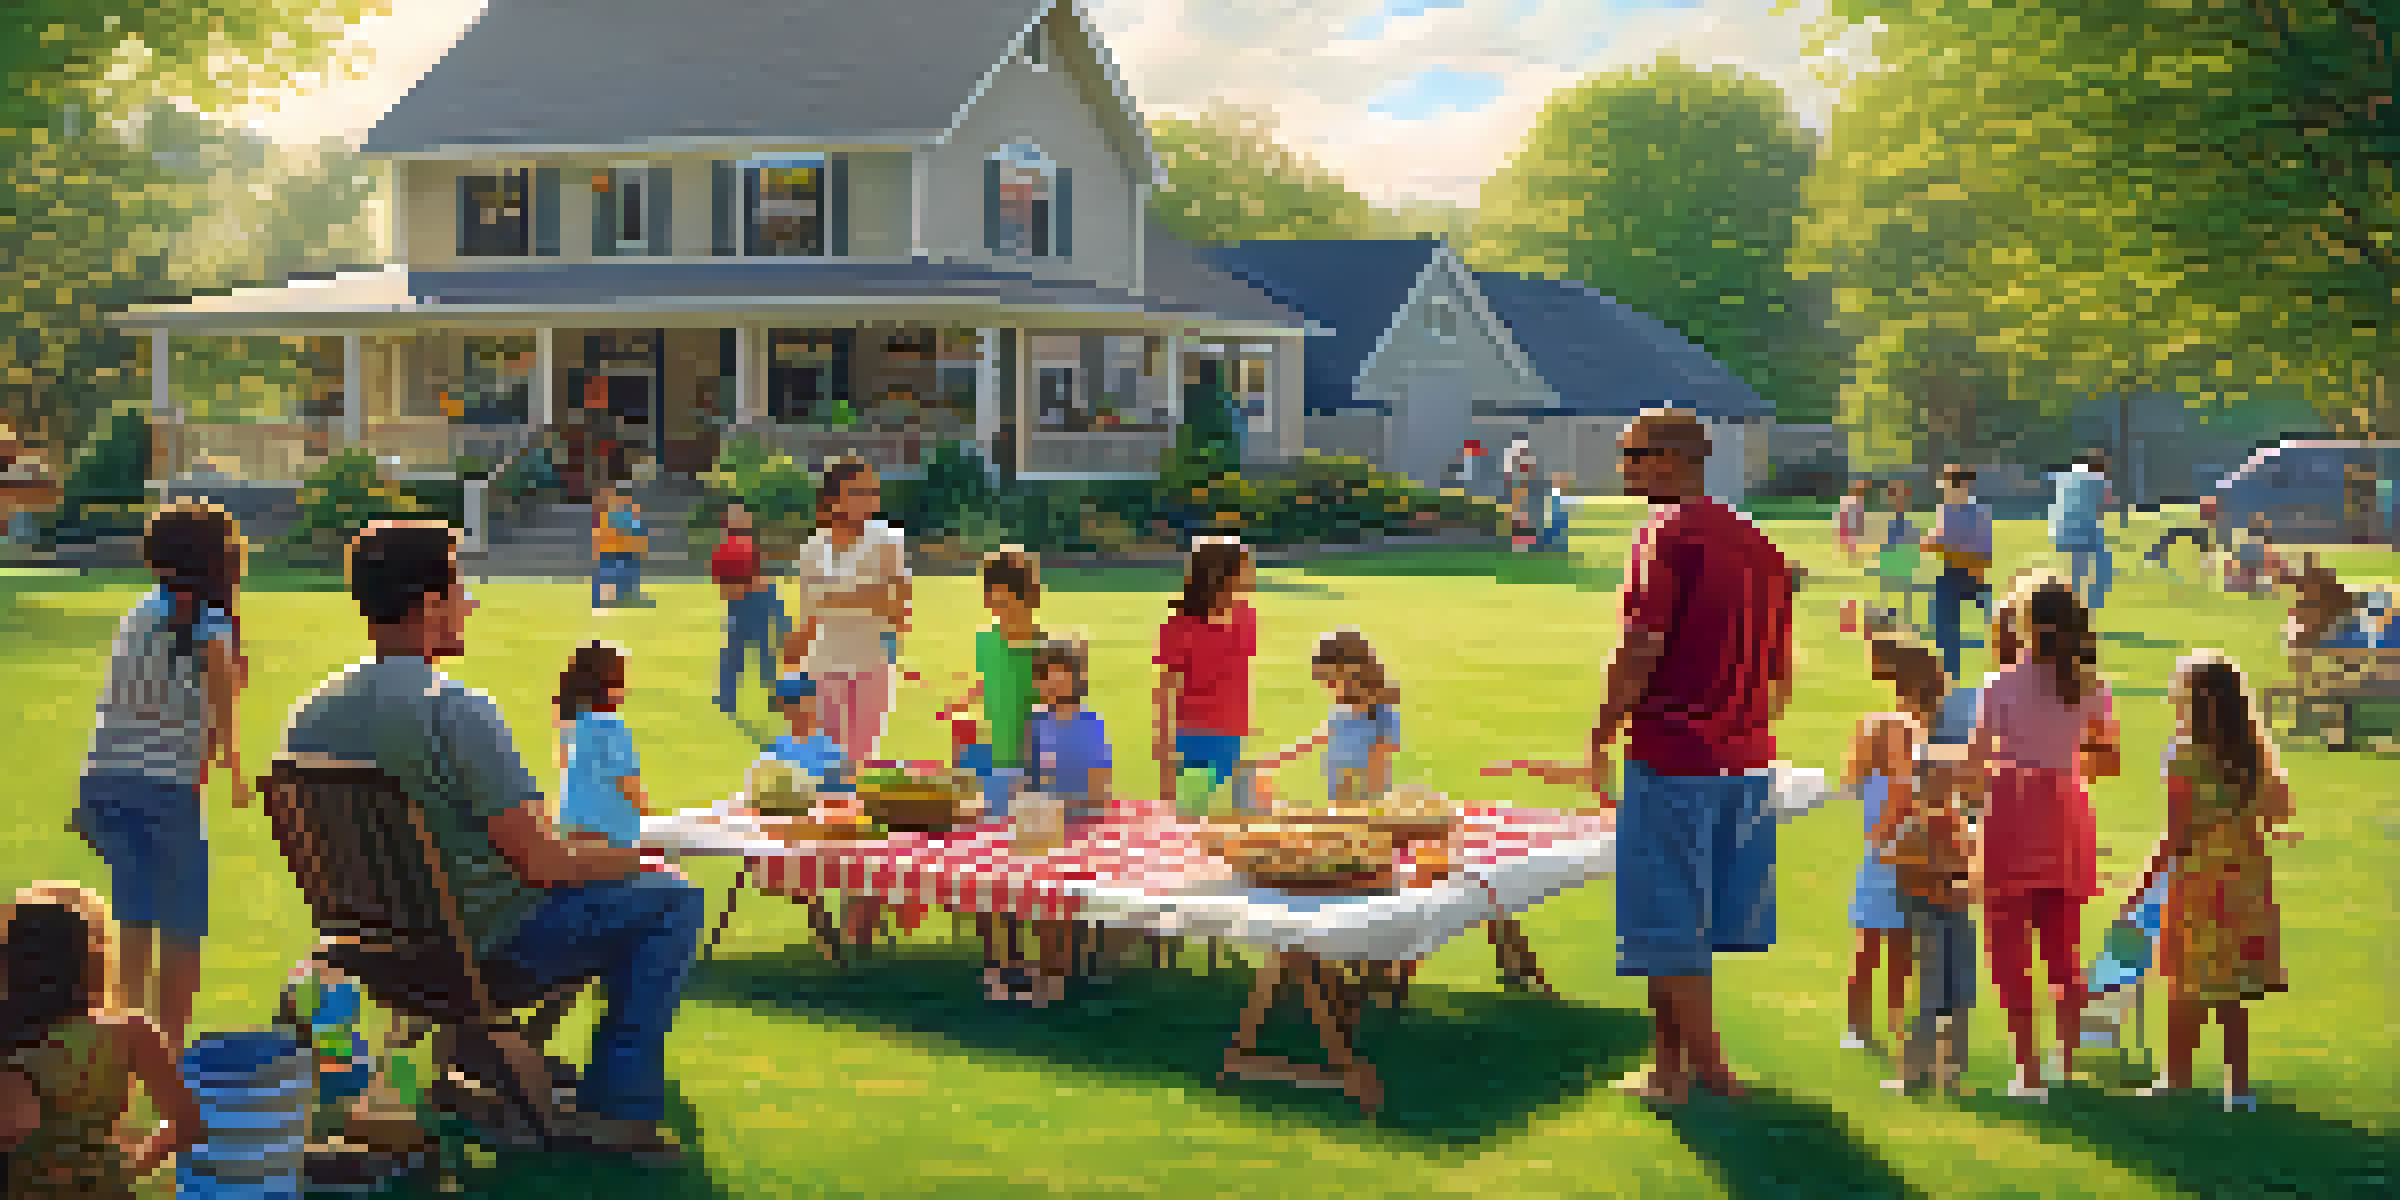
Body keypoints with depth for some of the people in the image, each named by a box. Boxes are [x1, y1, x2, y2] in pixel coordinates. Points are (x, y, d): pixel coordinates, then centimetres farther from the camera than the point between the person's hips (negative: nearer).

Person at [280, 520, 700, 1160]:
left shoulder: (311, 715, -2)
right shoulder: (457, 710, -26)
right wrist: (627, 857, -3)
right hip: (493, 944, -8)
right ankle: (615, 1110, 6)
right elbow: (541, 862, -24)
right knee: (672, 897, 6)